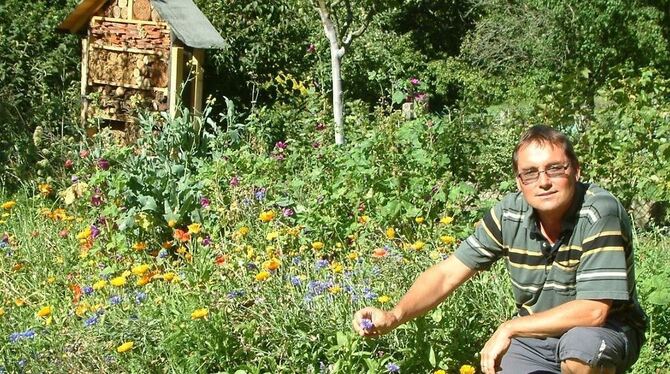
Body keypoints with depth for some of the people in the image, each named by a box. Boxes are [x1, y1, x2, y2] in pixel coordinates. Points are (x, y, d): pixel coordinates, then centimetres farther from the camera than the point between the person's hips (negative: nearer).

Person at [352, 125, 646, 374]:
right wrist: (393, 316, -24)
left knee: (580, 344, -38)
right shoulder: (509, 214, -10)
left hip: (607, 331, -4)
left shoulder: (601, 213, -26)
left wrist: (509, 329, -26)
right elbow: (447, 273, -7)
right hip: (533, 332, 5)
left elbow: (593, 311, -30)